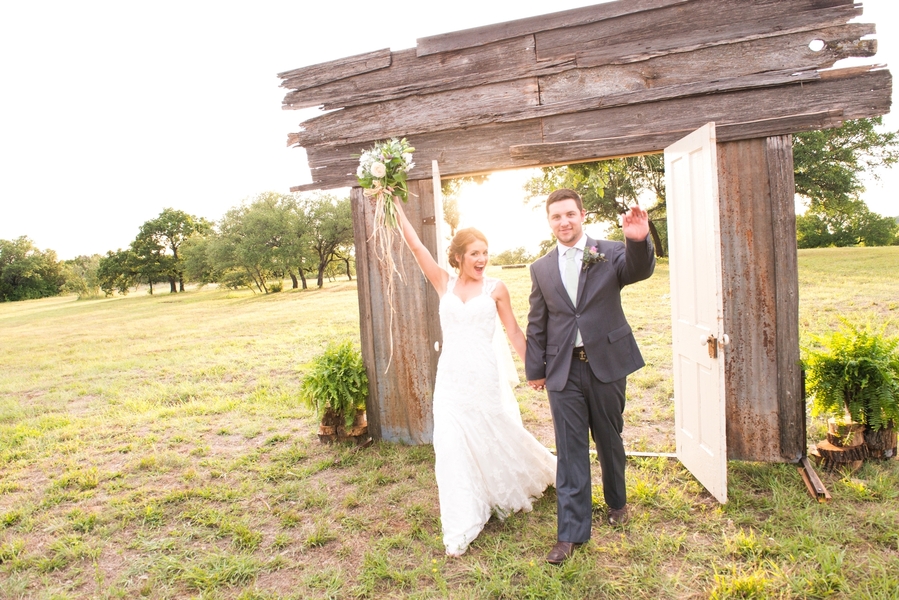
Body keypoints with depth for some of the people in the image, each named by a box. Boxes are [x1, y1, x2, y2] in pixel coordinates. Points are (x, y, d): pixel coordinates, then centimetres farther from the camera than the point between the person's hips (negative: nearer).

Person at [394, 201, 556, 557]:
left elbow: (514, 331, 3)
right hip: (451, 379, 2)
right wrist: (396, 205, -6)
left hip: (485, 377, -1)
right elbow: (415, 245, -2)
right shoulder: (444, 284, 2)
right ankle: (460, 530, 12)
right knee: (453, 448, -1)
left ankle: (542, 474, 47)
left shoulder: (495, 288, -2)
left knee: (502, 436, 15)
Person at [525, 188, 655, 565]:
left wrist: (640, 241, -42)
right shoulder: (541, 268, 6)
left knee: (609, 440, 16)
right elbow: (536, 324, 9)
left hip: (606, 363, -1)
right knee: (570, 451, 3)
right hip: (563, 370, 1)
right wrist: (535, 370, 9)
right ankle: (571, 532, 13)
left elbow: (639, 270, -21)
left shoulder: (610, 253, 0)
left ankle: (617, 502, 42)